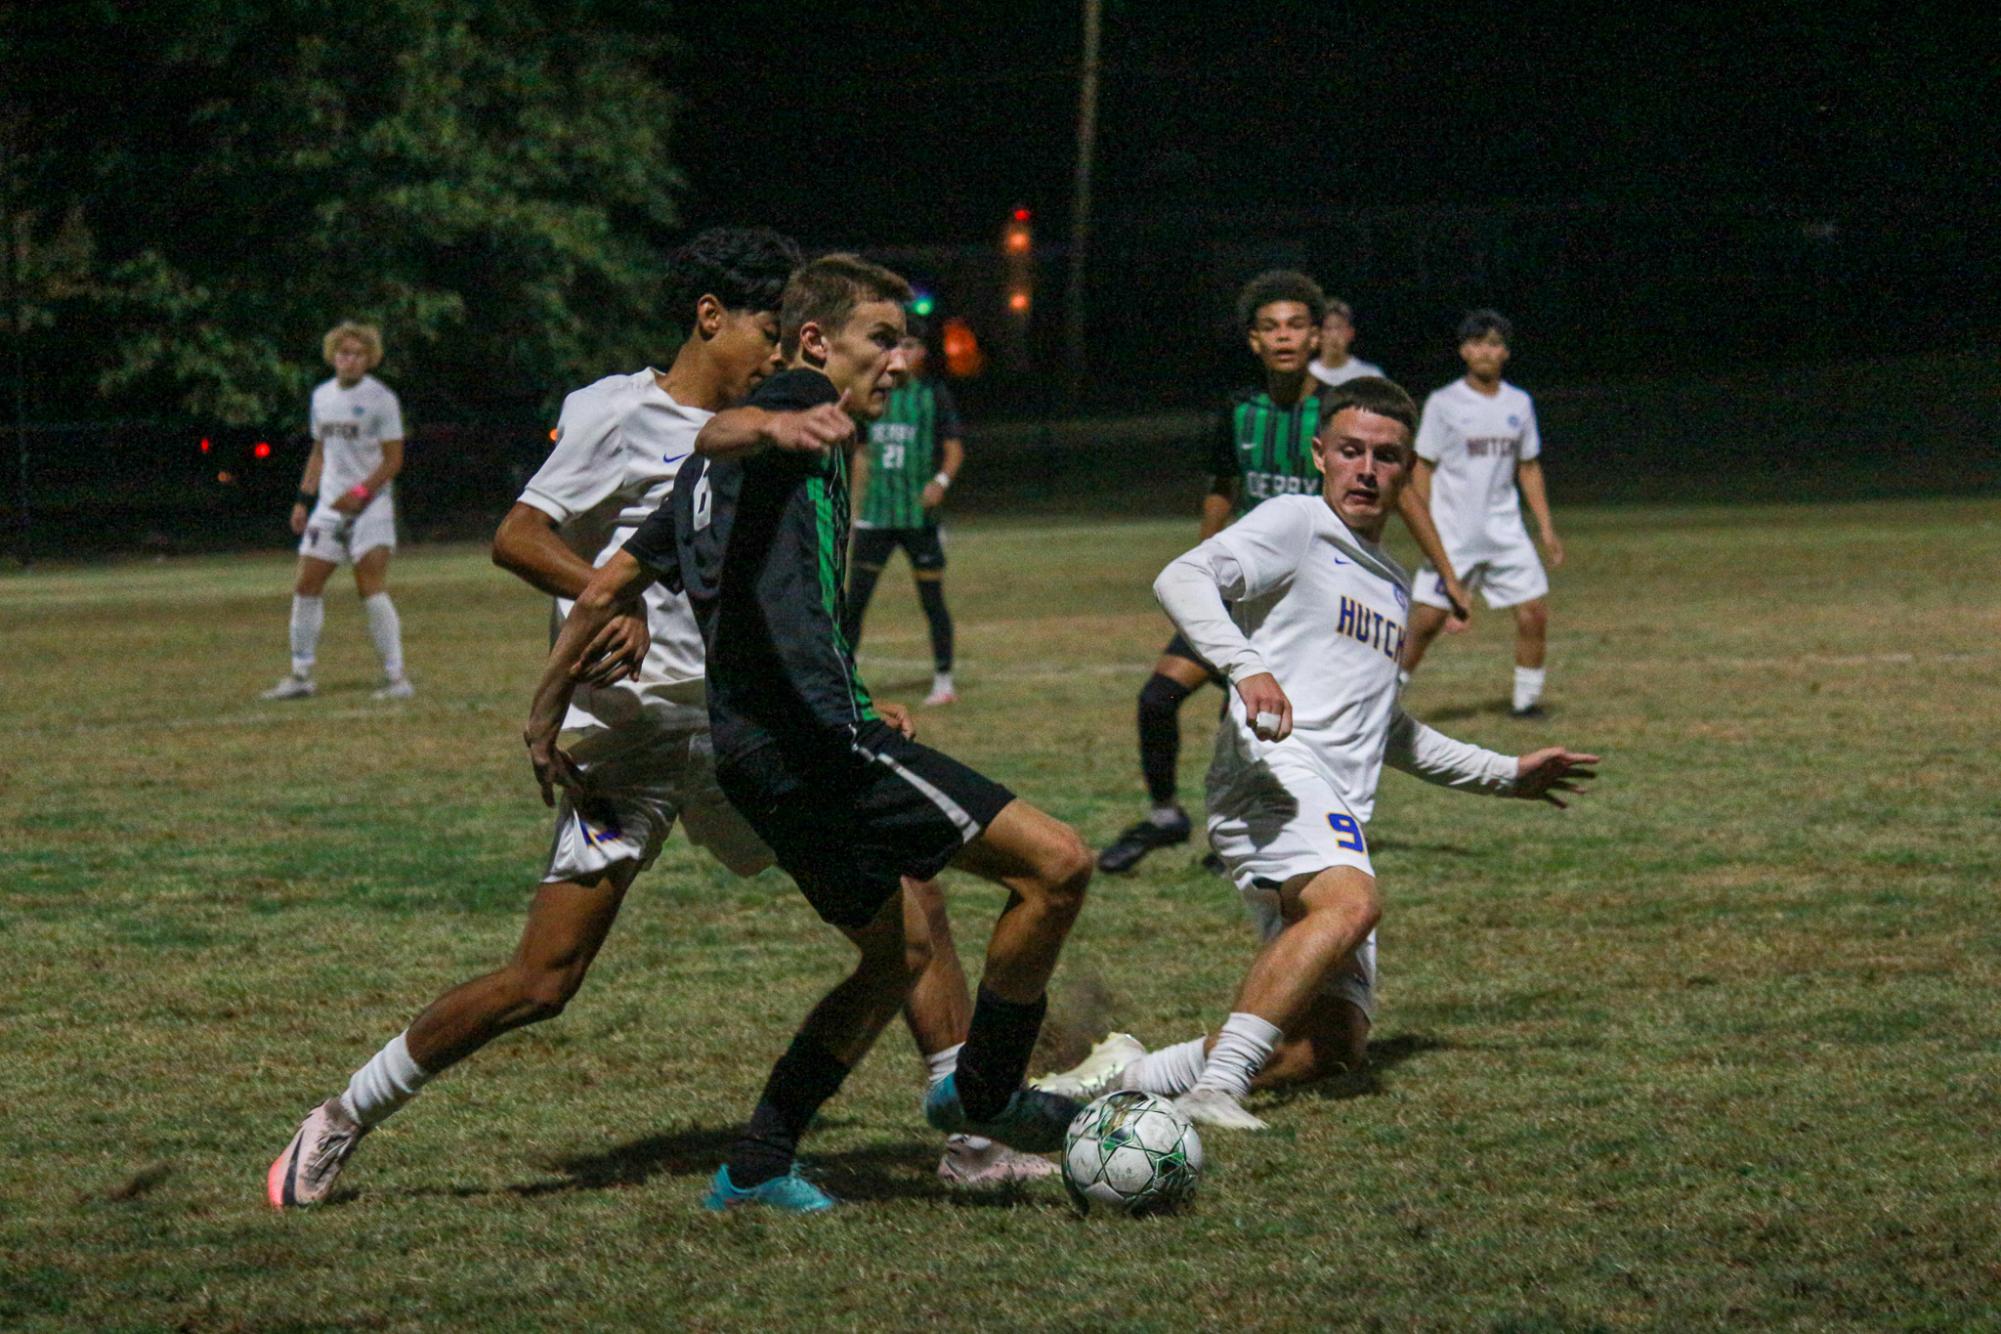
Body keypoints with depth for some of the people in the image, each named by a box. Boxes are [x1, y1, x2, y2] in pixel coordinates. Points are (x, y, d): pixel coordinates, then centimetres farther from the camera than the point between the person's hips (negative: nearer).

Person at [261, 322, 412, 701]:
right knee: (306, 586, 4)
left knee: (371, 588, -14)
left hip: (370, 505, -6)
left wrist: (361, 492, -20)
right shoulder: (322, 396, 13)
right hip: (330, 506, 6)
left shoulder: (381, 399, -6)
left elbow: (393, 460, -8)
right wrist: (304, 499, 15)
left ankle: (396, 676, -10)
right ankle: (301, 675, 13)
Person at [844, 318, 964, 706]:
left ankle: (943, 682, 11)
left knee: (932, 600, 2)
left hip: (919, 515, -3)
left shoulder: (934, 396, 1)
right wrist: (858, 501, 13)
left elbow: (955, 447, -2)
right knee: (854, 600, -2)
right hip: (876, 516, 3)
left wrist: (941, 480, -20)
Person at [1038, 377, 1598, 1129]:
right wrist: (1245, 666, -30)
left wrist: (1504, 775, 42)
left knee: (1335, 1043, -4)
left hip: (1340, 821, 8)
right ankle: (1216, 1086, -42)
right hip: (1274, 775, -8)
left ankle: (1131, 1075, -6)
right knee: (1350, 902, -37)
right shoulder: (1296, 525, 4)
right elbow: (1181, 579, -13)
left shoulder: (1392, 585, 29)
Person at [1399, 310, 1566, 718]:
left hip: (1504, 531, 3)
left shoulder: (1519, 404, 9)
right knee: (1426, 619, -8)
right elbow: (1423, 467, -1)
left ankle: (1526, 699, 10)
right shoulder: (1443, 404, -2)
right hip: (1452, 533, -3)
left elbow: (1529, 469, 16)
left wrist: (1547, 529, 10)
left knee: (1534, 613, -4)